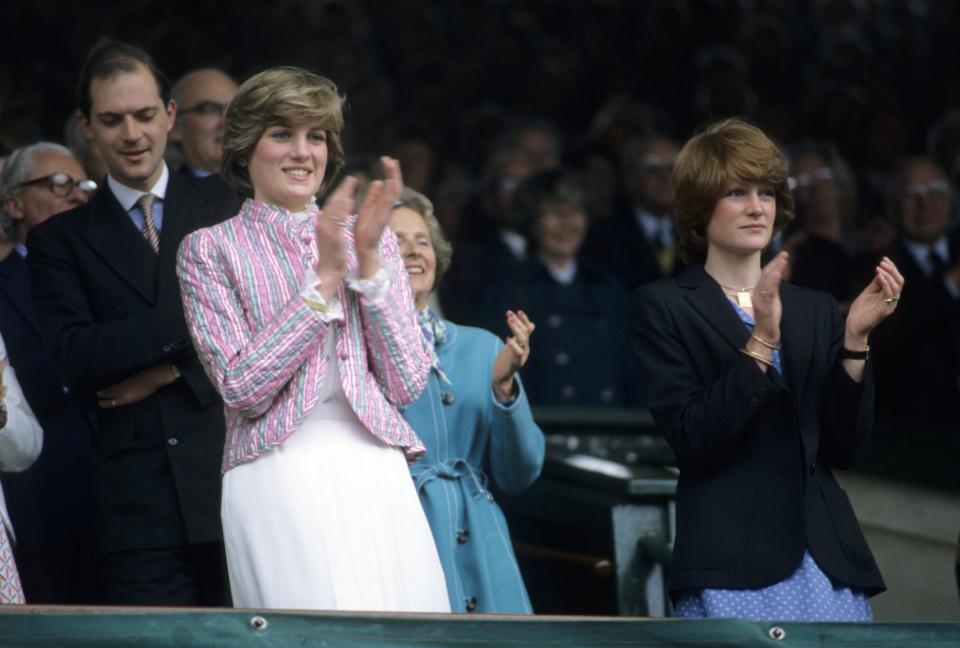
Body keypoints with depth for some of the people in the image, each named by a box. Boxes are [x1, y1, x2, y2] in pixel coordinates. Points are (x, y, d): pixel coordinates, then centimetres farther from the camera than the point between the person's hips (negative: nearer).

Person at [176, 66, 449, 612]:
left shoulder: (371, 239, 15)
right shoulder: (210, 250, 5)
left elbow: (407, 385, 5)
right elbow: (242, 388, -7)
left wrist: (369, 260, -3)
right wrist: (326, 279, -10)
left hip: (376, 475, 3)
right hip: (278, 480, -3)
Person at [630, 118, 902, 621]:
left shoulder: (815, 310, 16)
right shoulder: (662, 308, 2)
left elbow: (842, 448, 7)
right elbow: (692, 440, -11)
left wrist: (854, 338, -3)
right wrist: (761, 341, -18)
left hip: (824, 557, 4)